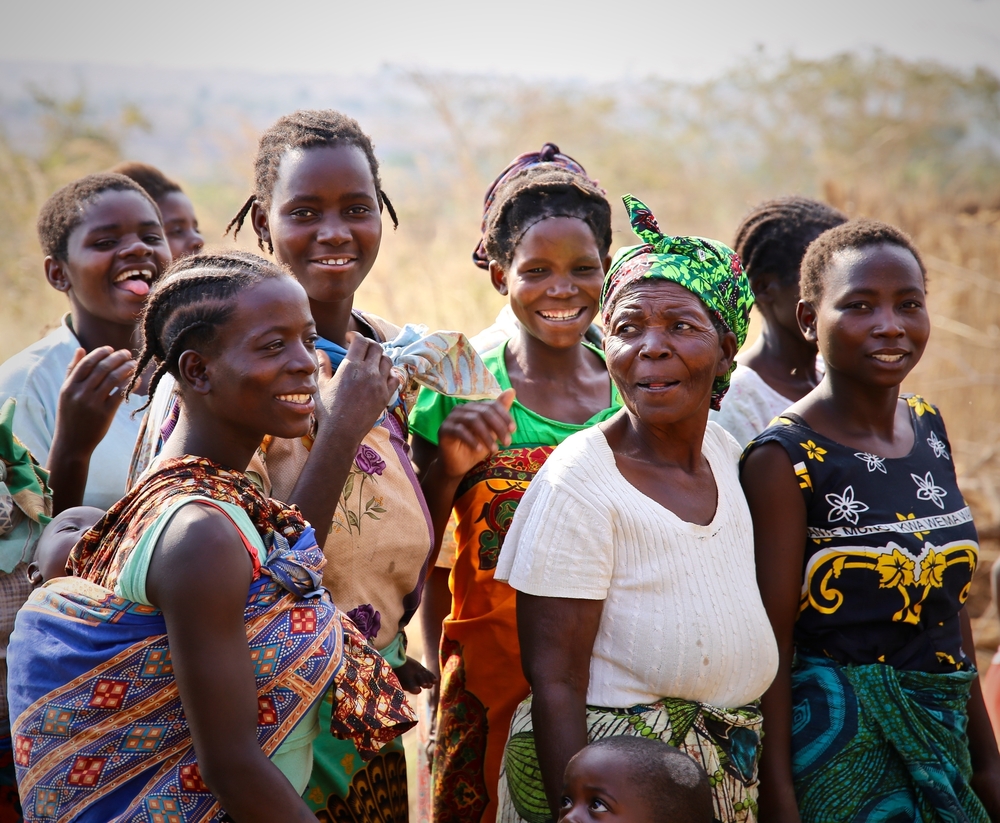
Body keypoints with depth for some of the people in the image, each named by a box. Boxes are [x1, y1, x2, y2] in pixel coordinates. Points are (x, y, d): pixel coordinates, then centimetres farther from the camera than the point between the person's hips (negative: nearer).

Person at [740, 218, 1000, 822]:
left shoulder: (928, 426, 6)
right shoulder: (786, 458, -15)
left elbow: (952, 603, 12)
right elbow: (771, 642, -14)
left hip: (943, 730, 7)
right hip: (838, 741, -6)